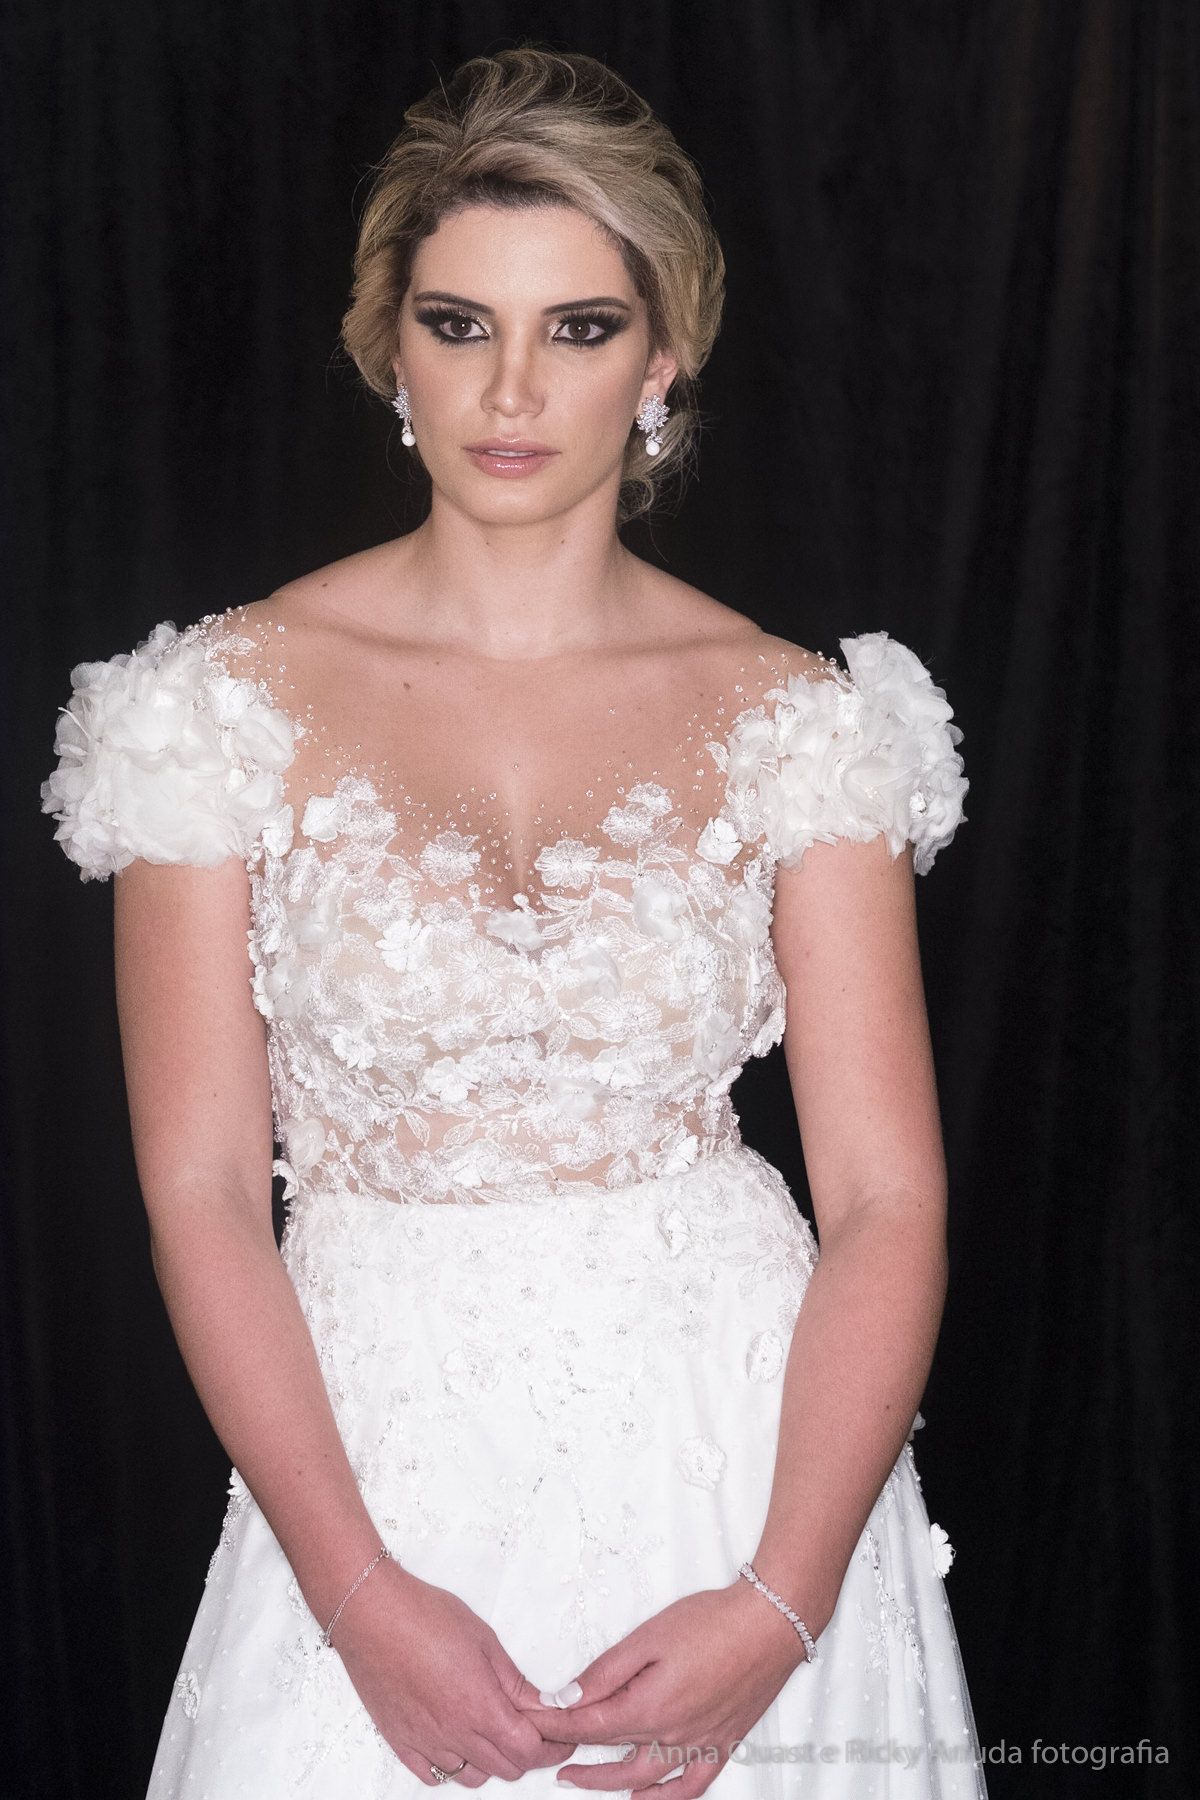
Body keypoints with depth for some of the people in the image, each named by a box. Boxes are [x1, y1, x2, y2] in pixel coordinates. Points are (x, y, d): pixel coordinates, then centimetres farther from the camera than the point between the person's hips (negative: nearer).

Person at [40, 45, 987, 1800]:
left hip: (750, 1458, 1)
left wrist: (782, 1608, -17)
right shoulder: (230, 699, -3)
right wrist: (362, 1595, -14)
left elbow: (889, 1195, -6)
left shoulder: (792, 716, -2)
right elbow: (200, 1189, -5)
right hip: (371, 1461, 0)